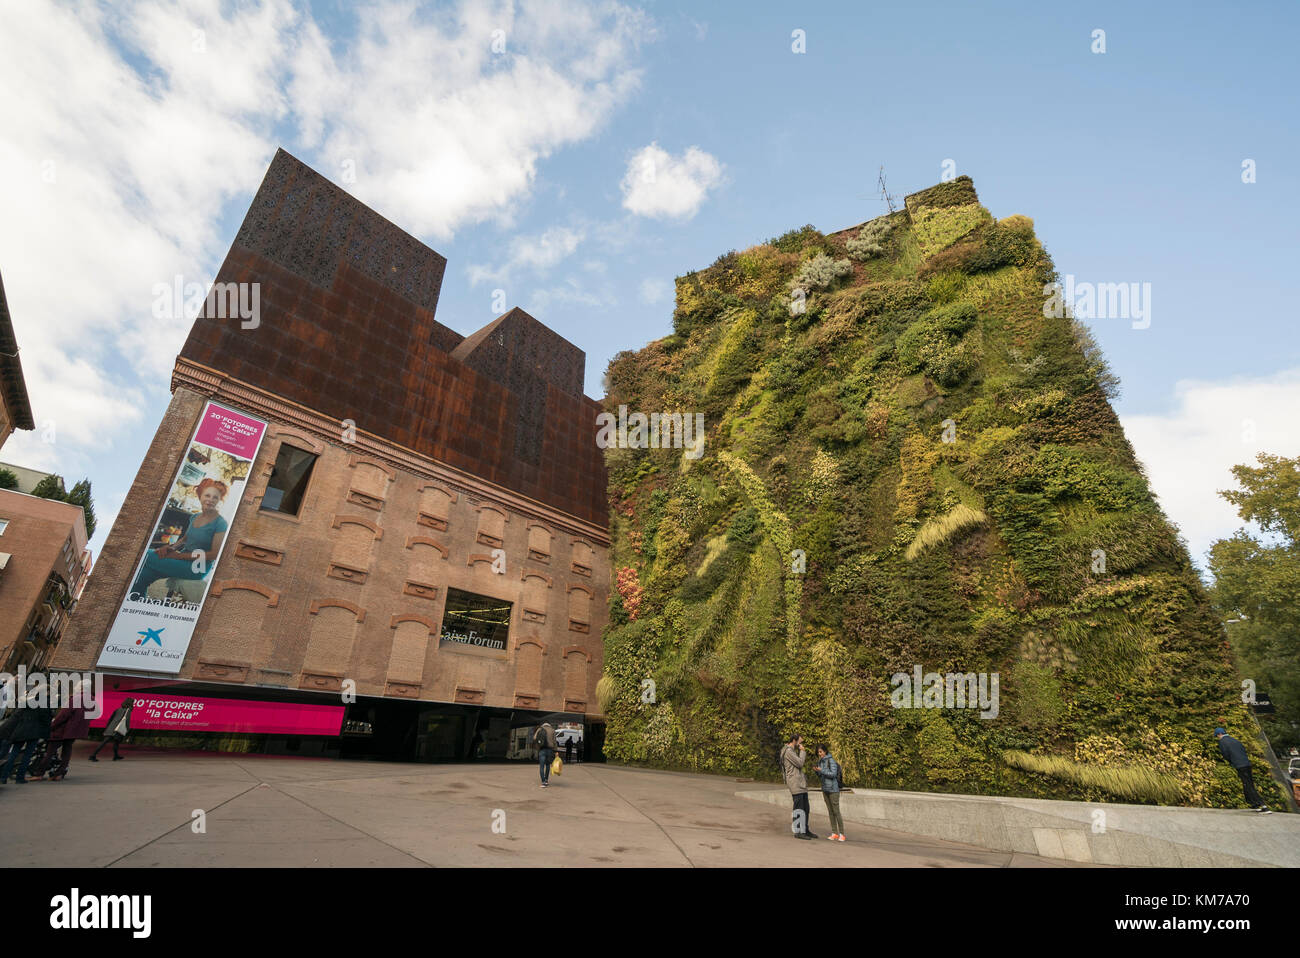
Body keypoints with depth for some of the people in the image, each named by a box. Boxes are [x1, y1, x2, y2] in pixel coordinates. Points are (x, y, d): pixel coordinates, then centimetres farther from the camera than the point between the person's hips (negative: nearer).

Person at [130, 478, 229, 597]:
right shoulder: (194, 517, 11)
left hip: (198, 568, -6)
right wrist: (172, 548, -2)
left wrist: (179, 555, -14)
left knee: (146, 558, -13)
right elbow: (185, 538, 22)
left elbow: (214, 554, -15)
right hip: (184, 560, 6)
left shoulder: (220, 523, -12)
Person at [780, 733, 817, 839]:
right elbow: (800, 763, -16)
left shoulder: (793, 751, 19)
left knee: (805, 808, 12)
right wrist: (802, 751, -7)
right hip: (795, 783, -10)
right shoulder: (788, 751, -13)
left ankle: (805, 830, 20)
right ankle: (798, 832, 1)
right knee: (799, 808, -6)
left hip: (801, 783, 10)